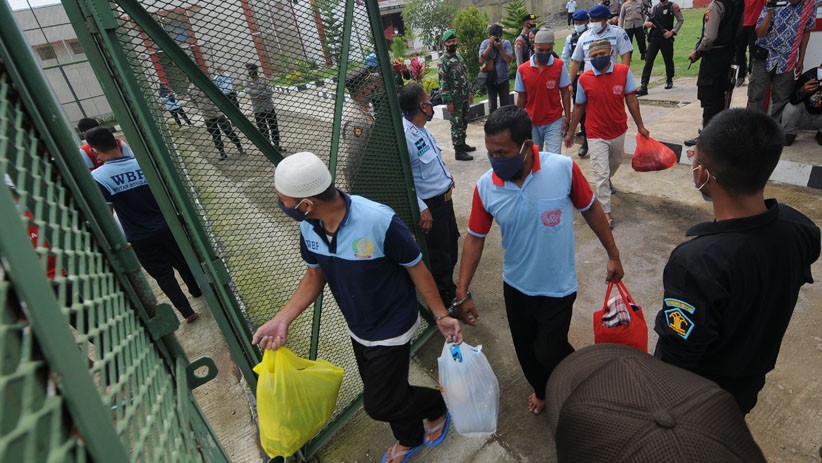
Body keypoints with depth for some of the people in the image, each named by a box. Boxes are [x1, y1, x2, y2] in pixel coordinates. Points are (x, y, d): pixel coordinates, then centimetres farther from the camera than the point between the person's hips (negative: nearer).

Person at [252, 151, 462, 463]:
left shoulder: (379, 221, -34)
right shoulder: (308, 226, -14)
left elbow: (416, 268, -20)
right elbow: (315, 275, 1)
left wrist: (441, 315, -14)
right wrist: (282, 319, -8)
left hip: (391, 329, -6)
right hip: (357, 328, 6)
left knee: (379, 404, 6)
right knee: (381, 391, 24)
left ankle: (437, 406, 37)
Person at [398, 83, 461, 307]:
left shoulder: (422, 129, 4)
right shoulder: (404, 136, -26)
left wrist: (447, 176, 14)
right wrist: (421, 208, -29)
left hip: (444, 198, 10)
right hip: (430, 206, -10)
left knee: (452, 244, 25)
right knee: (439, 257, 5)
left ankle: (451, 290, 47)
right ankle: (445, 304, 27)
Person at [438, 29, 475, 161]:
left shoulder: (459, 56, 13)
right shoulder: (443, 61, -12)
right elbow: (443, 83, -16)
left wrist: (470, 93, 17)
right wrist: (448, 101, -19)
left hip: (465, 97, 8)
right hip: (455, 99, -8)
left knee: (464, 123, 15)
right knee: (456, 125, -4)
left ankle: (462, 144, 29)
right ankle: (458, 151, 0)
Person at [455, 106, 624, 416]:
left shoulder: (564, 169, -23)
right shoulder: (485, 187, -16)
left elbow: (591, 210, -6)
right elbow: (475, 238, -7)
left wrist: (613, 255, 3)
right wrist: (462, 294, -8)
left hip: (557, 287, -3)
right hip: (516, 286, 3)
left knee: (549, 352, 8)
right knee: (526, 350, 21)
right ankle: (541, 390, 54)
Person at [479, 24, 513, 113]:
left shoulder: (506, 43, -3)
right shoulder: (485, 43, -4)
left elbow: (508, 60, -12)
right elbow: (481, 60, -15)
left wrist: (500, 48, -20)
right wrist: (490, 45, -19)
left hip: (503, 78, 0)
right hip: (490, 79, 0)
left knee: (506, 104, 5)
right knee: (492, 105, 7)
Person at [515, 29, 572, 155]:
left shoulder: (560, 65, -5)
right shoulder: (522, 69, -4)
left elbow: (565, 92, -1)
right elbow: (521, 97, 4)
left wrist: (567, 118, -6)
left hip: (554, 122, -1)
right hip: (531, 123, 2)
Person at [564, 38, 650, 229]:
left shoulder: (624, 72, -8)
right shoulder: (584, 79, -11)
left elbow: (631, 100, -3)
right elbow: (579, 107, -1)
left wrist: (640, 126, 1)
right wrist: (570, 132, 4)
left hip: (619, 131, 3)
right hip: (596, 135, -3)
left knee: (615, 163, 27)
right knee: (601, 173, -2)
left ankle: (607, 181, 59)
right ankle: (606, 211, 9)